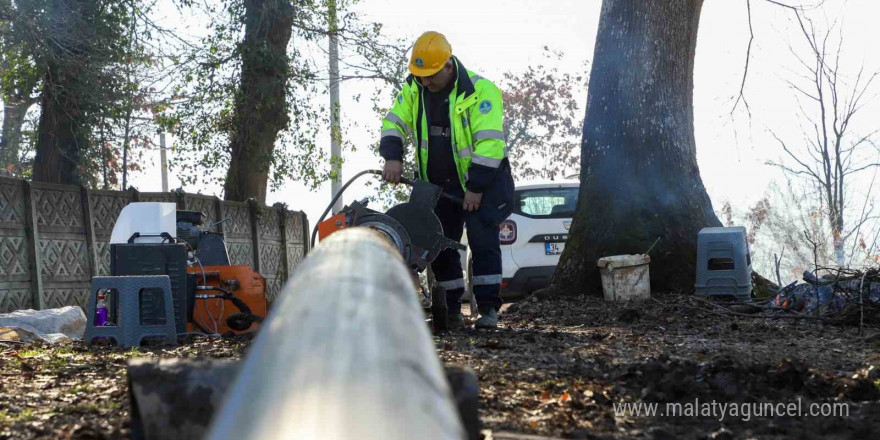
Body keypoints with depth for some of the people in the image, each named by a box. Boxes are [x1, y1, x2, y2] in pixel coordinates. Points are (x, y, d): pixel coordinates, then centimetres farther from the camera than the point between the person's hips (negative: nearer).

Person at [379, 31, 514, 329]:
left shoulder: (480, 90, -19)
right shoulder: (412, 90, -1)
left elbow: (489, 142, -23)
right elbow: (394, 123, 2)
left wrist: (476, 187, -25)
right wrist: (393, 157, -18)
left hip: (482, 180, -5)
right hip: (438, 184, 5)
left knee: (482, 239, -13)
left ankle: (488, 307, -7)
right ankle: (451, 309, 14)